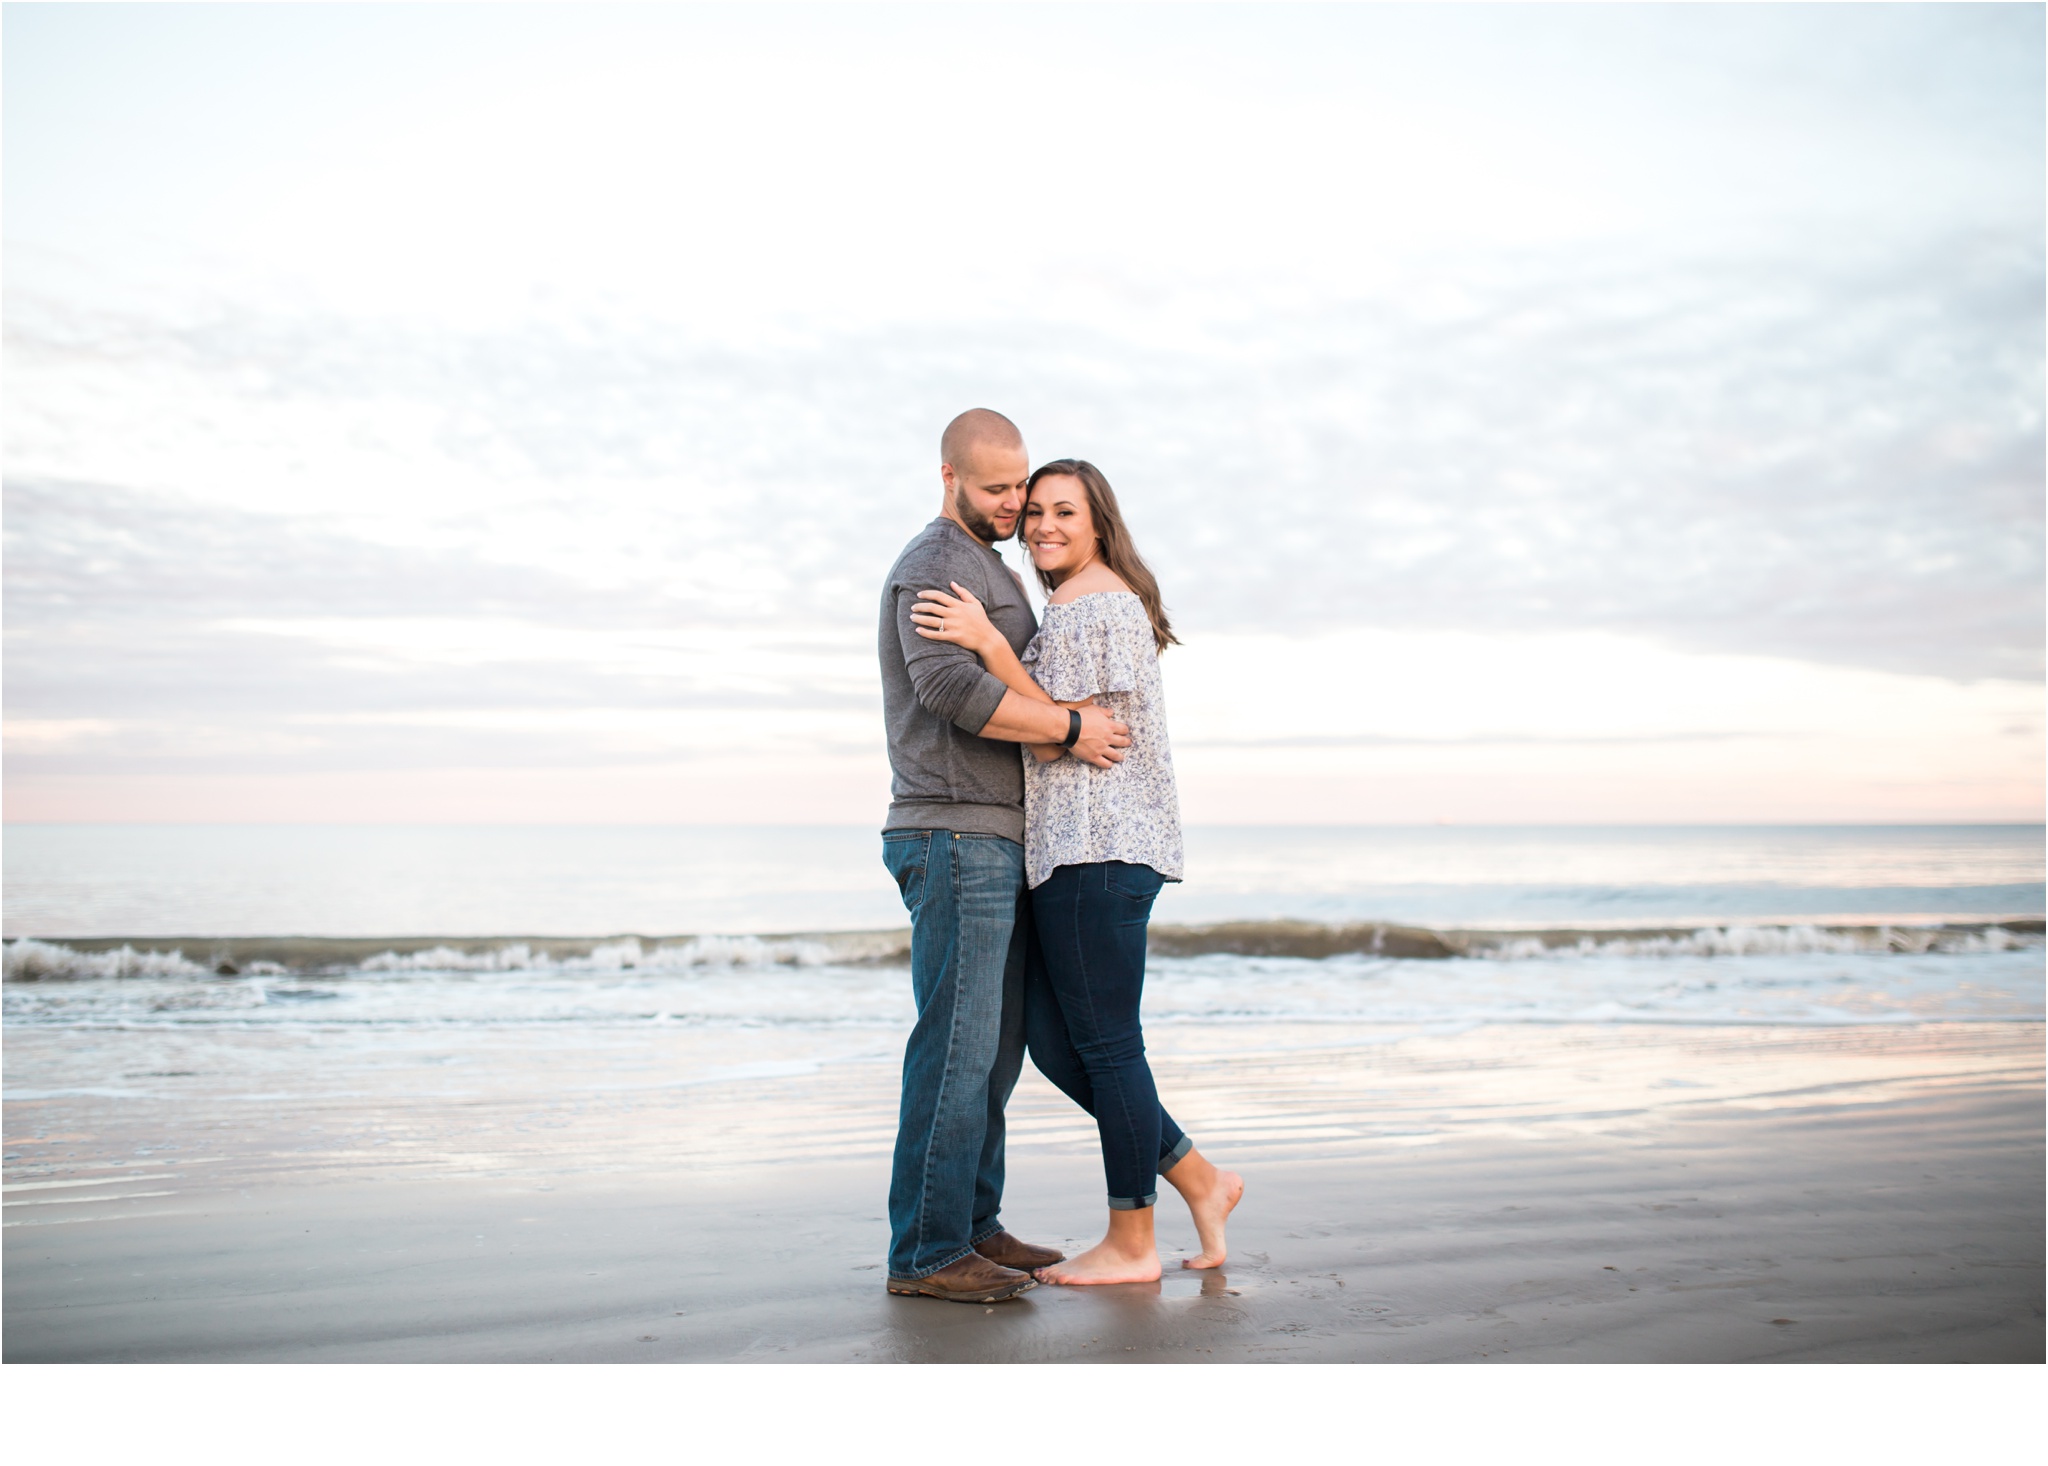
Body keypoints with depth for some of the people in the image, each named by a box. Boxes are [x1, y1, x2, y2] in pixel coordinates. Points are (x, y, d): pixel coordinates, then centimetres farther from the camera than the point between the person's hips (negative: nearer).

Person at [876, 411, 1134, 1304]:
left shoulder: (995, 574, 24)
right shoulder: (932, 567, -8)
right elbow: (950, 687, -24)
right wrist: (1071, 728, -19)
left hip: (998, 842, 10)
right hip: (955, 837, -10)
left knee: (996, 1045, 11)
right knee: (958, 1046, -9)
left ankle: (974, 1226, 18)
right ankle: (926, 1253, -4)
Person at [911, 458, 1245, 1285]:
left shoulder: (1093, 605, -9)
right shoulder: (1080, 606, 23)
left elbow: (1055, 734, -14)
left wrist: (988, 642, -18)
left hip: (1100, 848, -11)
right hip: (1068, 852, 11)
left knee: (1106, 1044, -3)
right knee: (1052, 1041, 10)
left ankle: (1130, 1245, 9)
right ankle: (1199, 1180, 18)